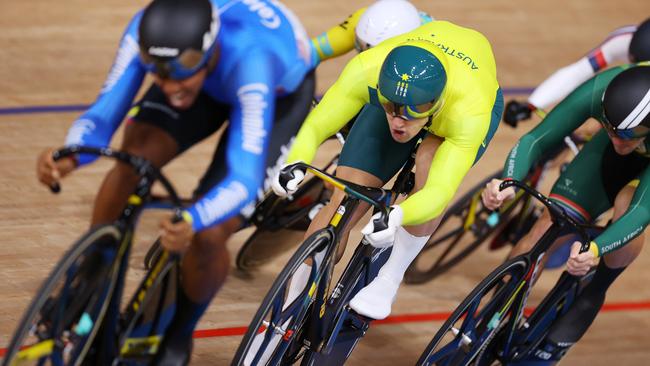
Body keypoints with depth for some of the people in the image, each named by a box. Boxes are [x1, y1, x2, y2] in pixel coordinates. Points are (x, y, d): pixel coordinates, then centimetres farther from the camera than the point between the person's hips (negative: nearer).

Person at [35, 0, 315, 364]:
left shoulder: (249, 59, -46)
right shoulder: (145, 34, -35)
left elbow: (243, 180, -49)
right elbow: (103, 114, -32)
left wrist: (191, 222, -68)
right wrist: (70, 155, -55)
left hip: (280, 90, -4)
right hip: (210, 82, 4)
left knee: (208, 235, -19)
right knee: (133, 160, -24)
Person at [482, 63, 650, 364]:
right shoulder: (599, 91, -37)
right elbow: (536, 139, -28)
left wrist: (595, 249, -59)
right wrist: (508, 182, -48)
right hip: (611, 159, 2)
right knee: (548, 228, -13)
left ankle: (594, 292, -6)